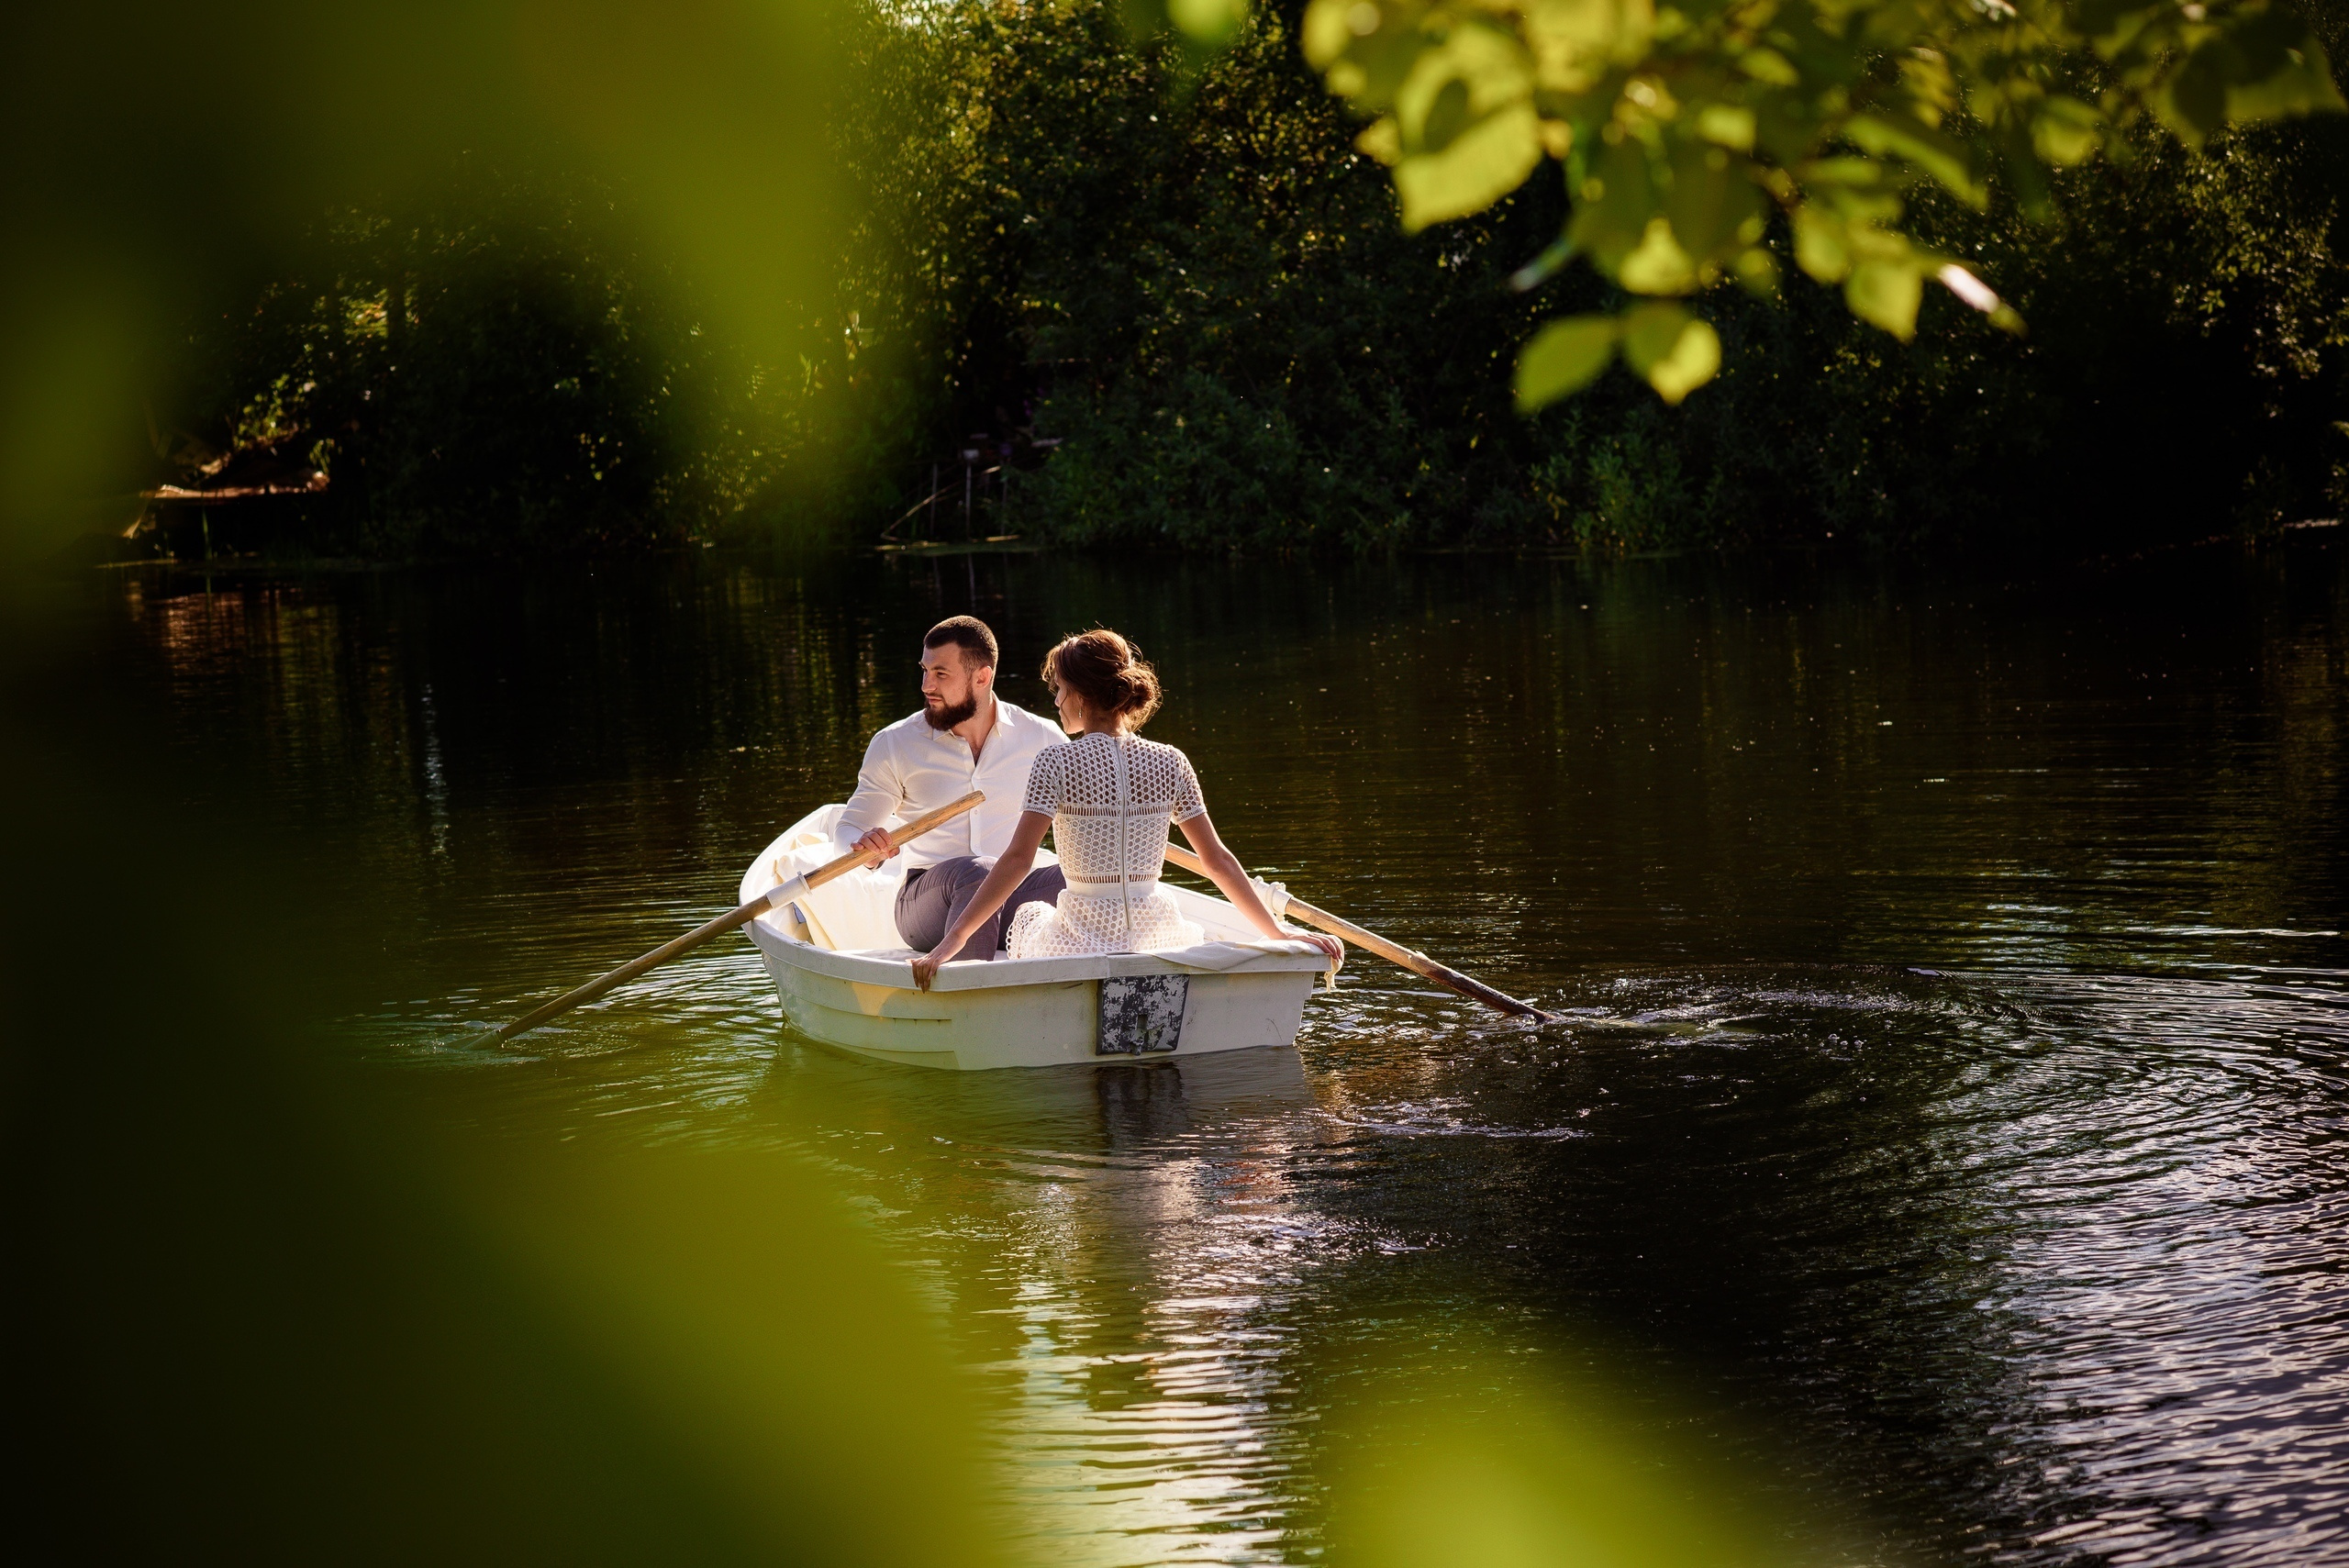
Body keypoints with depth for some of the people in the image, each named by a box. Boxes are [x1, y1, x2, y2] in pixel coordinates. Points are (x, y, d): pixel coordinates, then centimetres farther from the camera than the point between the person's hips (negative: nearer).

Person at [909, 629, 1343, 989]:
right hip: (1156, 932, 2)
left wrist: (950, 943, -19)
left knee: (1028, 915, 34)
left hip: (1079, 941, -2)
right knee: (1198, 933, 39)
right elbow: (1218, 860, 2)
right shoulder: (1171, 764, 0)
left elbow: (1018, 859, -17)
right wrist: (1279, 934, 10)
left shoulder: (1056, 764, -10)